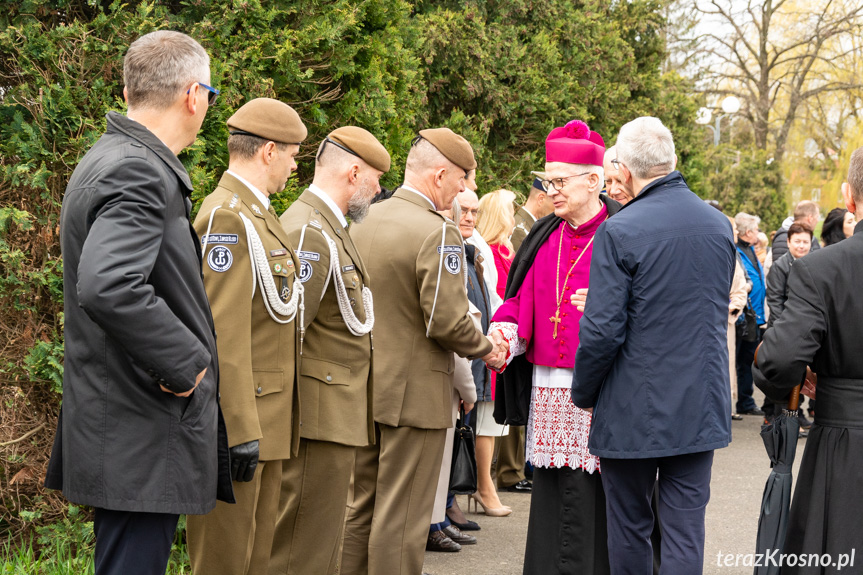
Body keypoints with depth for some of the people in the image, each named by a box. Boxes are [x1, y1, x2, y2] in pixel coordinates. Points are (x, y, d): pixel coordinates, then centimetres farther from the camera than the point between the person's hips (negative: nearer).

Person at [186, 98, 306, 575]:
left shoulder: (256, 214, 16)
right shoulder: (227, 217, -16)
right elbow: (224, 334, -22)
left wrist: (267, 424, 19)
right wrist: (241, 430, -24)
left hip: (267, 420, 10)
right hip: (242, 423, -10)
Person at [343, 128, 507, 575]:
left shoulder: (362, 222, 6)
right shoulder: (438, 232, -18)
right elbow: (447, 323, -20)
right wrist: (485, 349, -3)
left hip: (364, 386, 8)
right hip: (413, 393, -8)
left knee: (361, 507, 17)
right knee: (401, 520, 1)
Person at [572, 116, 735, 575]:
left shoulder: (620, 232, -15)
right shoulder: (720, 226, 4)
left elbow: (602, 330, -15)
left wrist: (583, 394, -1)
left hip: (634, 411, -4)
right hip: (702, 406, 5)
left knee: (629, 529, 11)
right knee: (686, 533, 6)